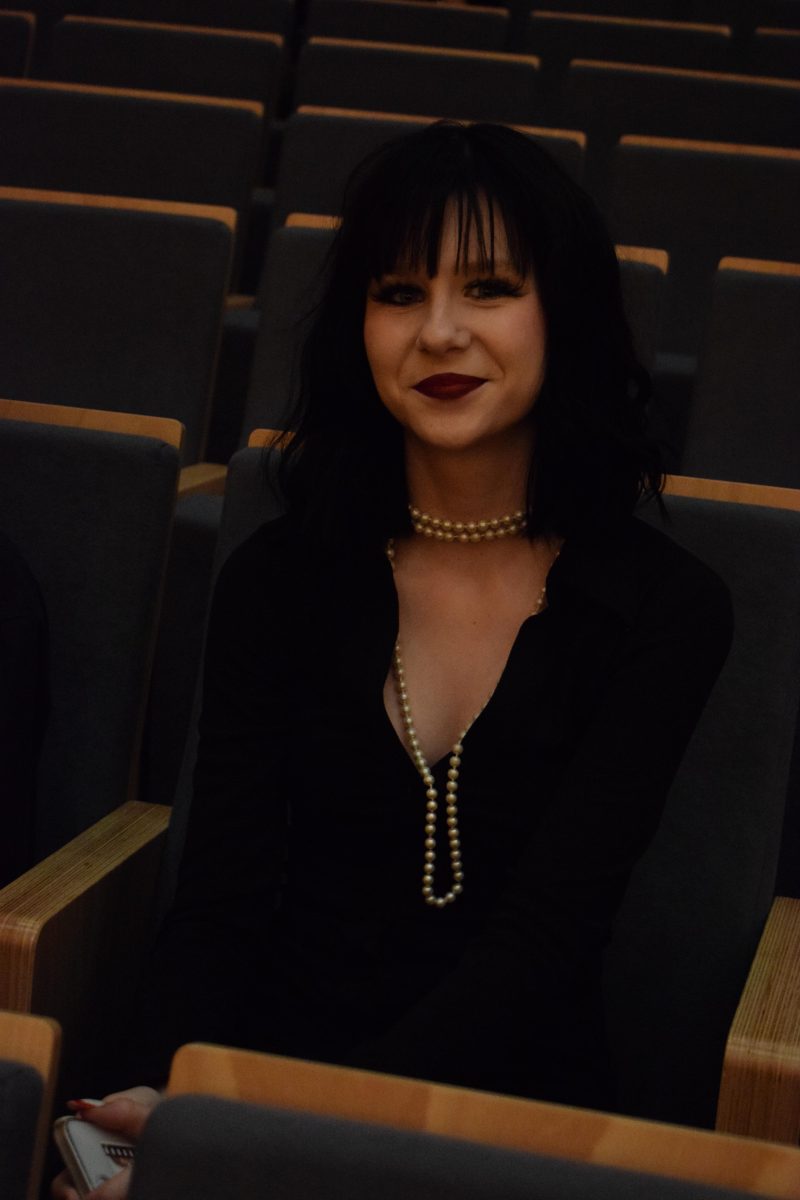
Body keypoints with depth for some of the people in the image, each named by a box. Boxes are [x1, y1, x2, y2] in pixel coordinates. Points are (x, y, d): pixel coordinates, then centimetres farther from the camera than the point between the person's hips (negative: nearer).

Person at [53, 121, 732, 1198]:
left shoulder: (667, 611, -3)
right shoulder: (278, 579, 5)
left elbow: (540, 942, -12)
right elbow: (222, 897, -2)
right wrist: (160, 1092, -23)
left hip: (517, 1109, 0)